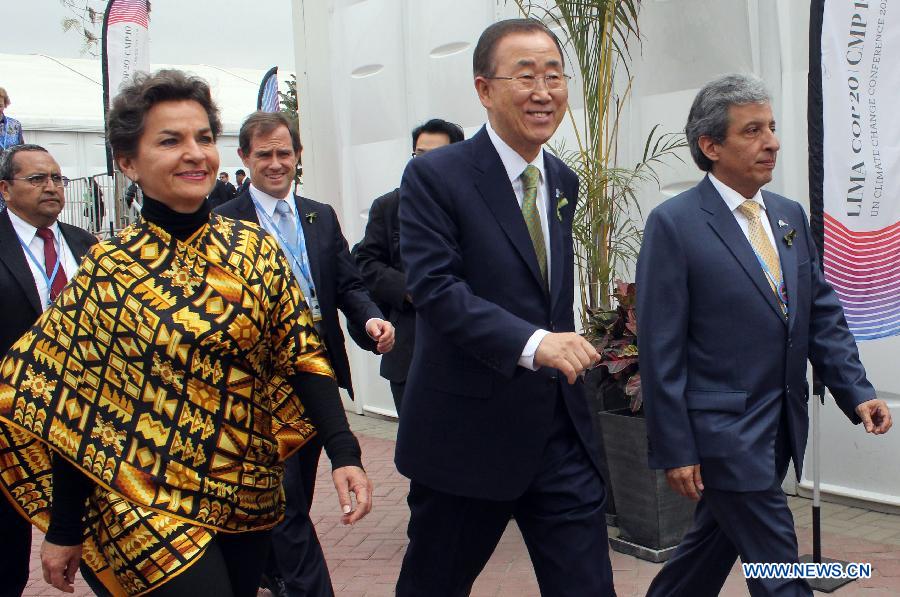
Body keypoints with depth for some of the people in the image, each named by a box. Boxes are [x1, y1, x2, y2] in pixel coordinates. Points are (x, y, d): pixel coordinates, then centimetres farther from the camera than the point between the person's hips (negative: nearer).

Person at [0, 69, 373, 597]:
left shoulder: (255, 248, -2)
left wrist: (344, 451, -16)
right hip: (147, 508, -3)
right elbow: (74, 405, -6)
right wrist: (64, 531, -4)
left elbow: (301, 355, -3)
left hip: (248, 496, 4)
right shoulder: (108, 269, -8)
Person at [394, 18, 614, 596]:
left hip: (561, 430, 5)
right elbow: (434, 286, -22)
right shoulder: (436, 176, -11)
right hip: (468, 432, -5)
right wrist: (532, 343, -32)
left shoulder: (563, 181, 10)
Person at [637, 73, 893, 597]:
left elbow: (823, 313, 12)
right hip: (723, 431, -7)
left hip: (781, 428, 7)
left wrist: (857, 392, -1)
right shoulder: (674, 224, -12)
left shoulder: (790, 215, 9)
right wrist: (674, 450, -14)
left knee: (714, 544, 20)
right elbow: (660, 349, -13)